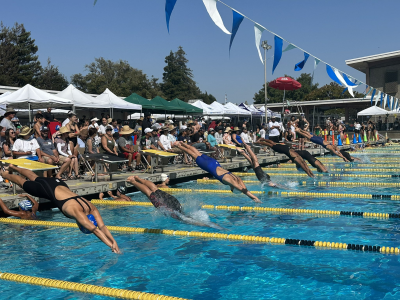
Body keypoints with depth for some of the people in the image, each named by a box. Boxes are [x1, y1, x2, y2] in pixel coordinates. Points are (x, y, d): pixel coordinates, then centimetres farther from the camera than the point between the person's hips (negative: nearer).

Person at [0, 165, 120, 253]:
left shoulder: (92, 209, -22)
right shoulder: (78, 213, -39)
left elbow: (102, 227, -22)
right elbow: (95, 230, -45)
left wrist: (114, 242, -32)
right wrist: (111, 246, -49)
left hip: (60, 184, 5)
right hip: (50, 190, -5)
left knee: (34, 178, 30)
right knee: (24, 183, 22)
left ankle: (13, 167, 56)